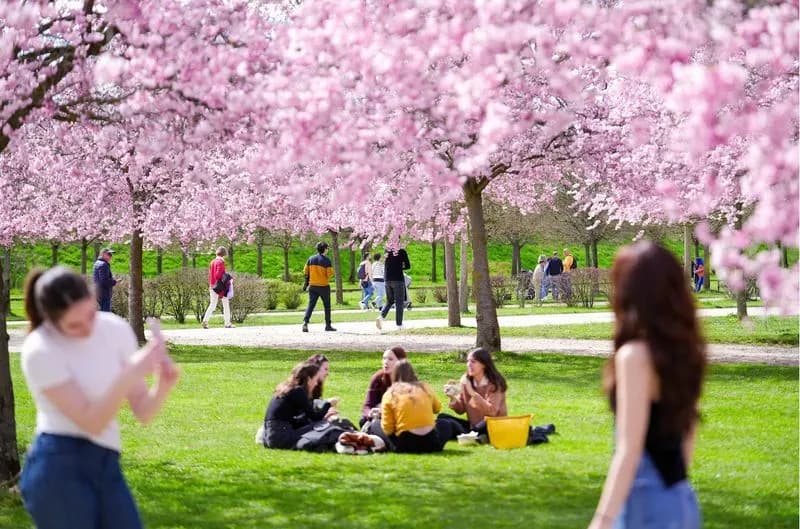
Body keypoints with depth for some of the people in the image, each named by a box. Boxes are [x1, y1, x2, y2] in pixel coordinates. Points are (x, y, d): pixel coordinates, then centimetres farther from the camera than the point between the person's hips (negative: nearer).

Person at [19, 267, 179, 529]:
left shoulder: (115, 329, 4)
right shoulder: (40, 350, -11)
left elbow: (142, 412, 3)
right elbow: (91, 422, -18)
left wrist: (164, 383, -18)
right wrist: (130, 374, -27)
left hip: (106, 467, 5)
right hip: (59, 469, -5)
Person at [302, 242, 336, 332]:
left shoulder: (311, 259, 3)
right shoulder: (326, 260, -10)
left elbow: (305, 271, 6)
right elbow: (330, 273, -15)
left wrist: (306, 283, 15)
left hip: (312, 286, 3)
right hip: (324, 286, -3)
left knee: (311, 305, 2)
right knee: (327, 306, 11)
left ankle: (305, 322, -17)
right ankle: (328, 325, 15)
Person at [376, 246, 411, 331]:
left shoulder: (386, 251, 6)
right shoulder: (401, 251, -4)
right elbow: (408, 266, 1)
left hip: (387, 280, 4)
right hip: (398, 279, -4)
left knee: (389, 301, 18)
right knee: (399, 303, 2)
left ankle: (381, 316, -6)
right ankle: (399, 325, 0)